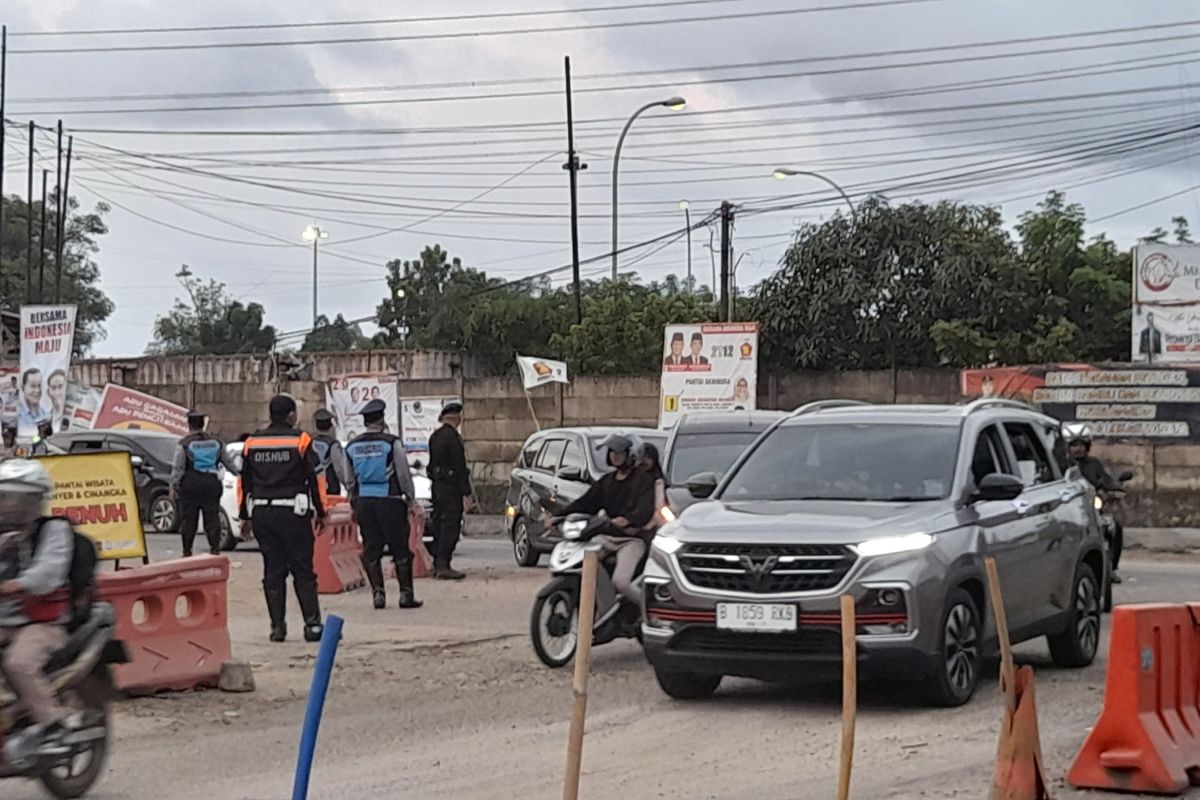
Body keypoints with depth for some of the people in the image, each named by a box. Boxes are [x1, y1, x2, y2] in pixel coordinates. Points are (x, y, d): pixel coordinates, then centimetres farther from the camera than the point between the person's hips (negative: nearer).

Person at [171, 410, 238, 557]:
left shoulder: (184, 444, -3)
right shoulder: (217, 442, 9)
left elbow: (178, 468, -6)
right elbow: (229, 463, 16)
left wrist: (173, 487, -1)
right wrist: (239, 473, 30)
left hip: (190, 486, -3)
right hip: (212, 484, 3)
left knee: (188, 519, 4)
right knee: (212, 518, 4)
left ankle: (187, 552, 7)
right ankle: (215, 549, -2)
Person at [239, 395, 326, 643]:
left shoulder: (252, 442, 9)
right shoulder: (300, 440, -4)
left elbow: (245, 482, 11)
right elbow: (314, 478, -5)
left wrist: (244, 515, 17)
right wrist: (320, 512, 2)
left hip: (261, 513, 4)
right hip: (293, 512, -4)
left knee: (273, 571, 8)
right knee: (303, 571, 1)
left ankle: (277, 626, 7)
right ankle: (312, 625, -3)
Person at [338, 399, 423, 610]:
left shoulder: (352, 446, 6)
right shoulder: (392, 443, -8)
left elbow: (348, 480, 12)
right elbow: (404, 474, -5)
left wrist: (354, 502, 22)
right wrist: (411, 499, 5)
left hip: (363, 500, 4)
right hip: (389, 500, -4)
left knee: (370, 549, 9)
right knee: (400, 549, 2)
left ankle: (378, 593, 6)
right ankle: (406, 594, 2)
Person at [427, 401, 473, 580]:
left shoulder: (435, 436, 12)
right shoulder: (453, 437, -15)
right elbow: (460, 466, -16)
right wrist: (467, 493, -15)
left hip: (437, 485, 9)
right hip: (451, 487, -9)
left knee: (439, 524, 13)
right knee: (451, 525, -8)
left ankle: (437, 565, 17)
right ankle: (443, 566, -12)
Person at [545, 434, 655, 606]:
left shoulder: (642, 479, 0)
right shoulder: (606, 481, 21)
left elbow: (645, 509, -18)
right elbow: (585, 503, 15)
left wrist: (628, 519, -39)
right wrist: (559, 517, 1)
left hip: (631, 539, -6)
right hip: (606, 537, 6)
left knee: (620, 581, -27)